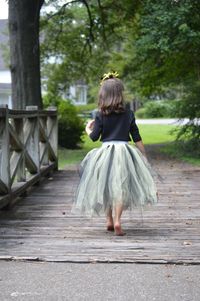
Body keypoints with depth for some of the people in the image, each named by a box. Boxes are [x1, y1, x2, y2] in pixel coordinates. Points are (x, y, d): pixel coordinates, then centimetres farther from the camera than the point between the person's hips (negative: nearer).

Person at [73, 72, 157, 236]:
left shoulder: (101, 115, -5)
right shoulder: (128, 114, -1)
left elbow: (94, 137, 0)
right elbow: (137, 138, 2)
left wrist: (88, 129, 22)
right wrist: (144, 157, 12)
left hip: (105, 152, 0)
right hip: (124, 151, 0)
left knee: (105, 187, 14)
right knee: (120, 186, 0)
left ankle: (110, 221, 22)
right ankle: (117, 221, -13)